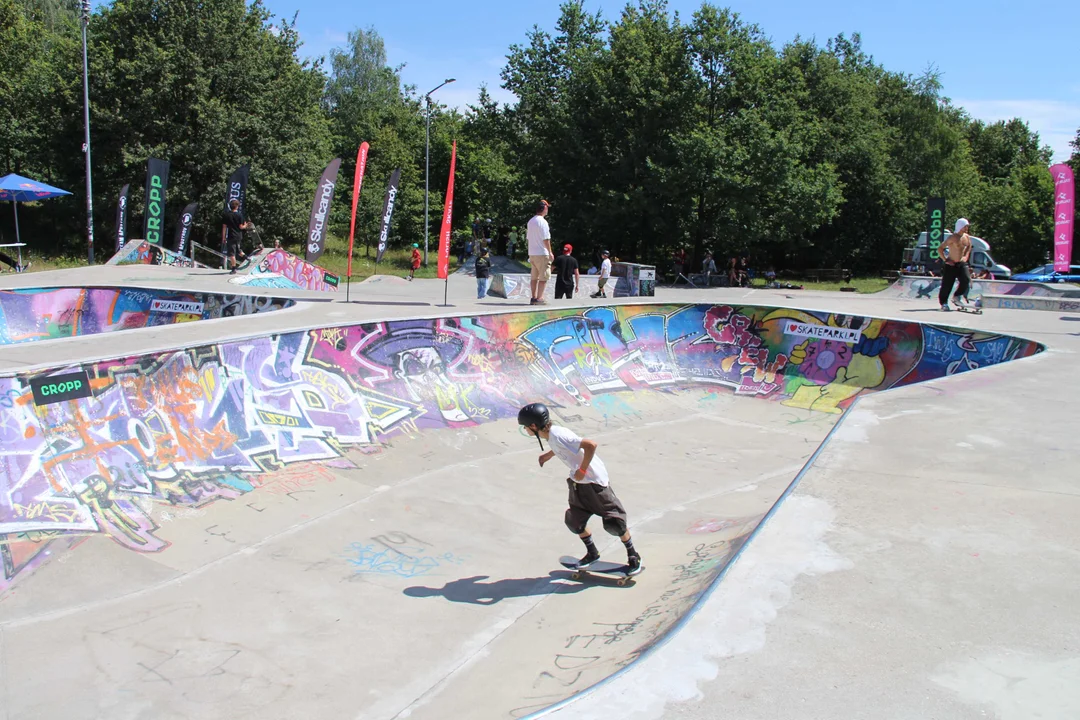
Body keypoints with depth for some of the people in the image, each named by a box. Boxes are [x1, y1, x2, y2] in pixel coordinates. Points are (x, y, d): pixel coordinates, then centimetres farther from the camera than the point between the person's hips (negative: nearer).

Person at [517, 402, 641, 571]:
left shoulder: (558, 436, -30)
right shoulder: (550, 435, -2)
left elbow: (591, 445, -36)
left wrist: (582, 470, -26)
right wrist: (548, 455, 13)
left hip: (595, 481, -9)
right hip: (578, 482, 9)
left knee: (614, 522, 1)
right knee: (574, 520, 13)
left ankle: (633, 555, 19)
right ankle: (592, 553, 31)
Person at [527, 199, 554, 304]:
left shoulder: (530, 221, 12)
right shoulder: (542, 222, -13)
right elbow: (546, 239, -16)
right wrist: (550, 252, -11)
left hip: (532, 253, 8)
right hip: (542, 253, -8)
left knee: (534, 277, 12)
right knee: (544, 277, -4)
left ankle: (534, 298, 13)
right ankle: (539, 298, -7)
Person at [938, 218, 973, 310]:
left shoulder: (966, 237, 5)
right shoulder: (952, 238, -14)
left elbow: (969, 246, 28)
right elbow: (940, 249, -16)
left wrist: (966, 256, 14)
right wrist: (946, 260, -16)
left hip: (962, 263, 6)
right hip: (951, 264, -6)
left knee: (966, 280, -11)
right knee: (947, 285, -3)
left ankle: (957, 297, 9)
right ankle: (944, 303, 9)